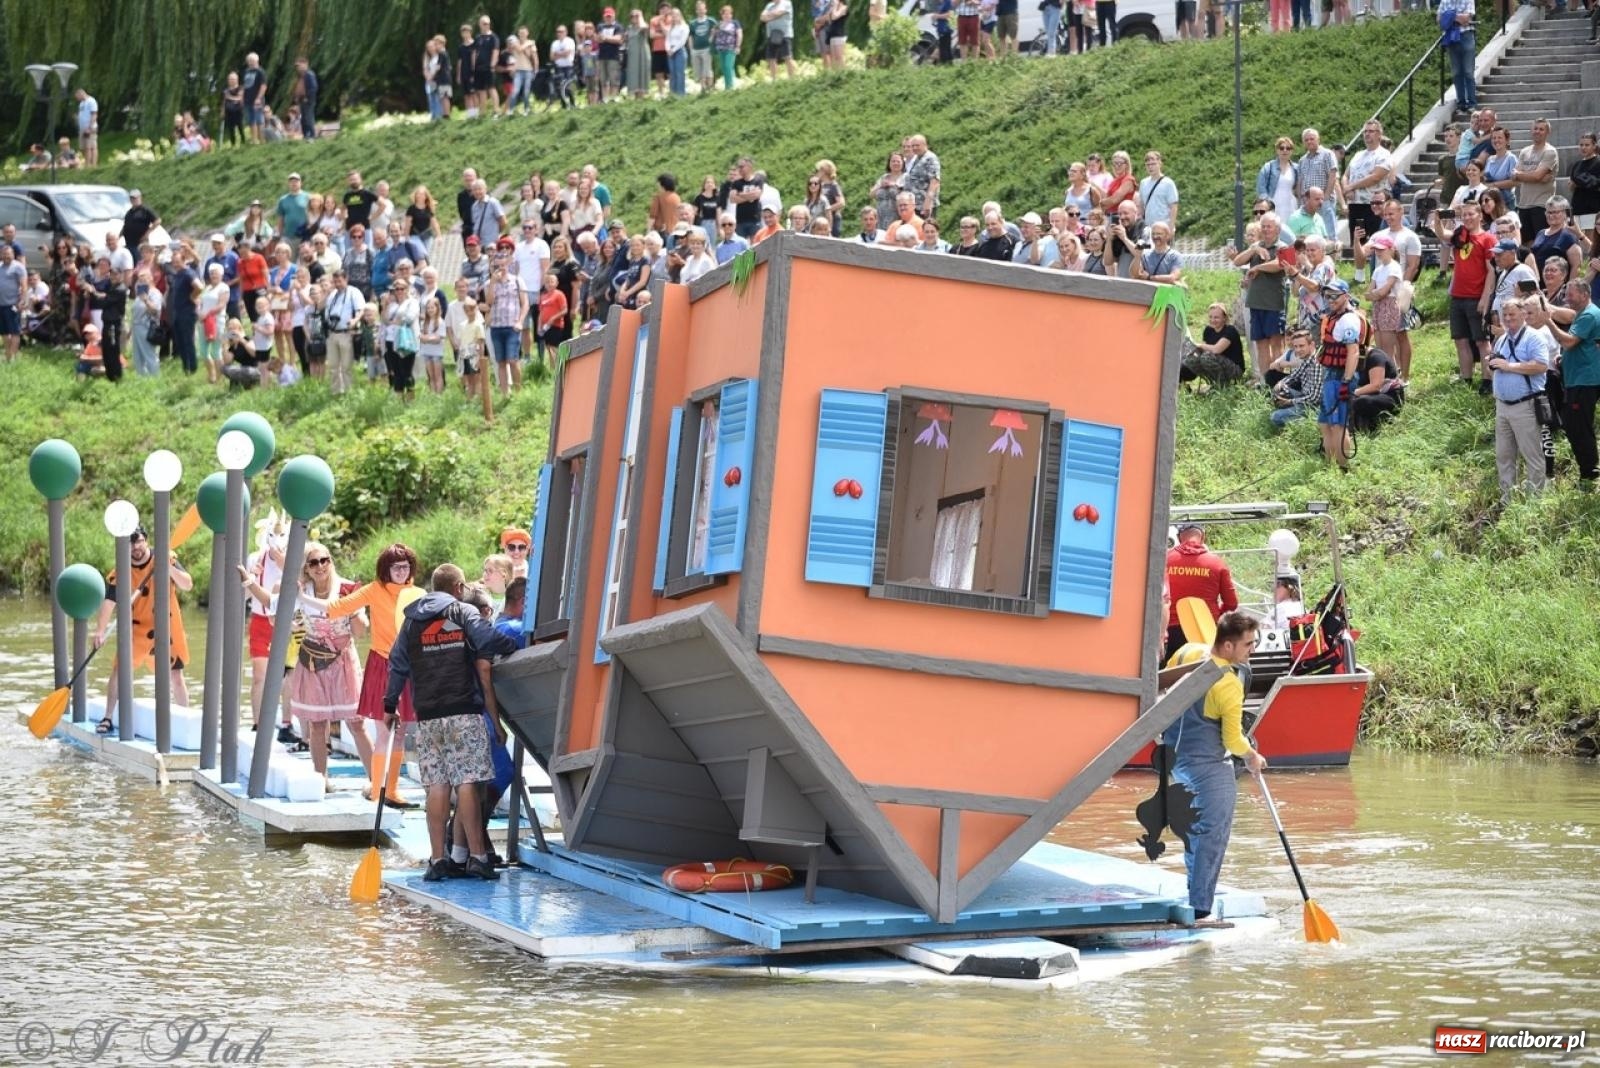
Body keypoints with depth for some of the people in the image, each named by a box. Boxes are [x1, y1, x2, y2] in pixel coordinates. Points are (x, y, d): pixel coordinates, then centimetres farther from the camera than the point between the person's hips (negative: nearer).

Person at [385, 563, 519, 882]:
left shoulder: (412, 621, 16)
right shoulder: (464, 614, 3)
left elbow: (397, 665, 17)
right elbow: (491, 641, -12)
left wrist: (390, 705, 24)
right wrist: (518, 646, 2)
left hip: (427, 717, 4)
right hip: (464, 712, -4)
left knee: (437, 787, 3)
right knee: (467, 783, -6)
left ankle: (438, 859, 1)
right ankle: (477, 857, -8)